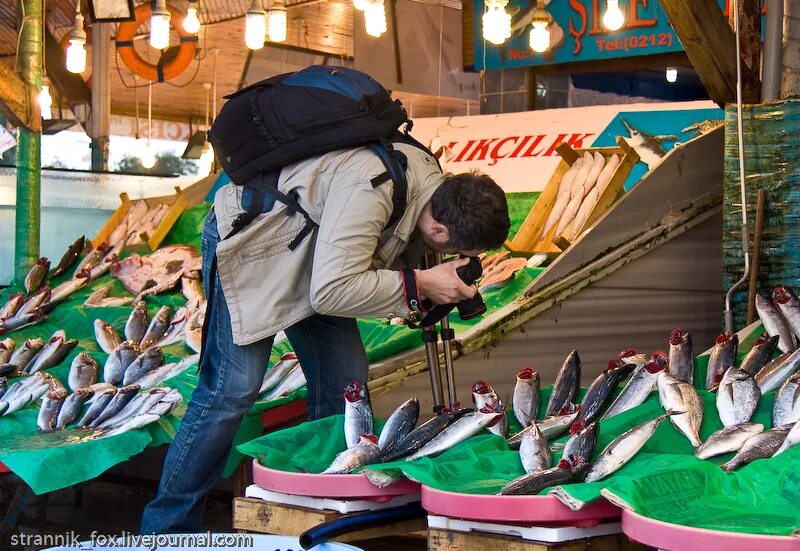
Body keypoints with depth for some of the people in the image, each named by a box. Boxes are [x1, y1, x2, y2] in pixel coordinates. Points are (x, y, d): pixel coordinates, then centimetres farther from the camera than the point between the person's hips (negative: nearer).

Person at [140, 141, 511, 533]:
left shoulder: (433, 182, -10)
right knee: (234, 388, -15)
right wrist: (418, 285, -33)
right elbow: (331, 291, -39)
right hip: (246, 241, -9)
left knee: (346, 380, 3)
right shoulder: (369, 191, -39)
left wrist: (449, 288, -14)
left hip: (311, 259, 9)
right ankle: (167, 528, -4)